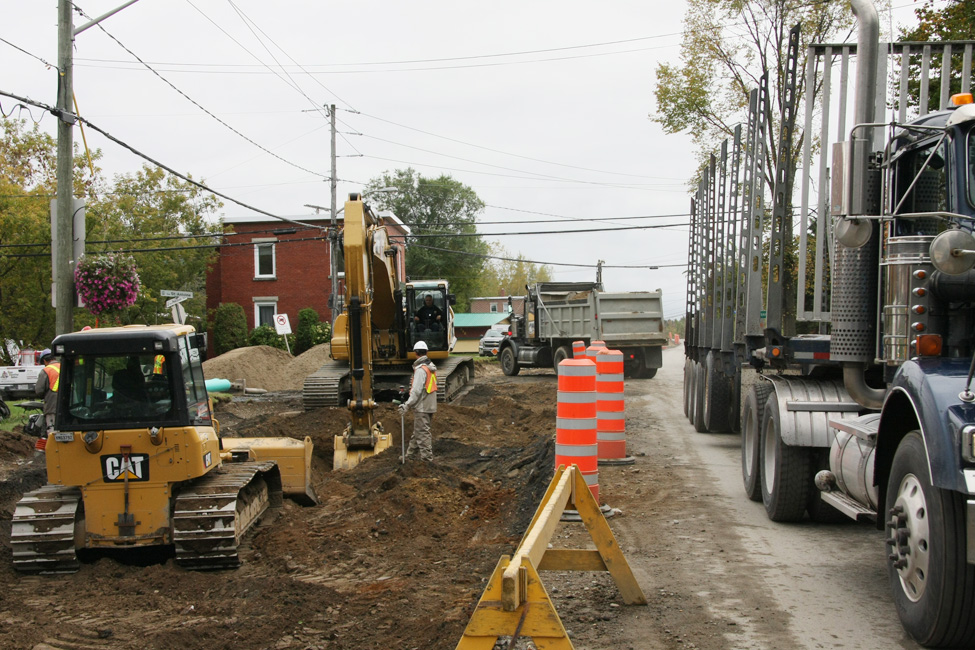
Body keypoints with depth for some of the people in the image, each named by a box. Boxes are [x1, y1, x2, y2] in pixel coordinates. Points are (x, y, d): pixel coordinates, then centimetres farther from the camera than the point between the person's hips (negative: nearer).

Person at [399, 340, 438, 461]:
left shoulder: (421, 369, -18)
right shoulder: (431, 367, 11)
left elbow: (417, 390, -22)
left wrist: (407, 405, -21)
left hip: (421, 407, -9)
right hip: (430, 406, 9)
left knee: (422, 433, -4)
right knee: (417, 431, 17)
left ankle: (427, 458, -2)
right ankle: (411, 455, 27)